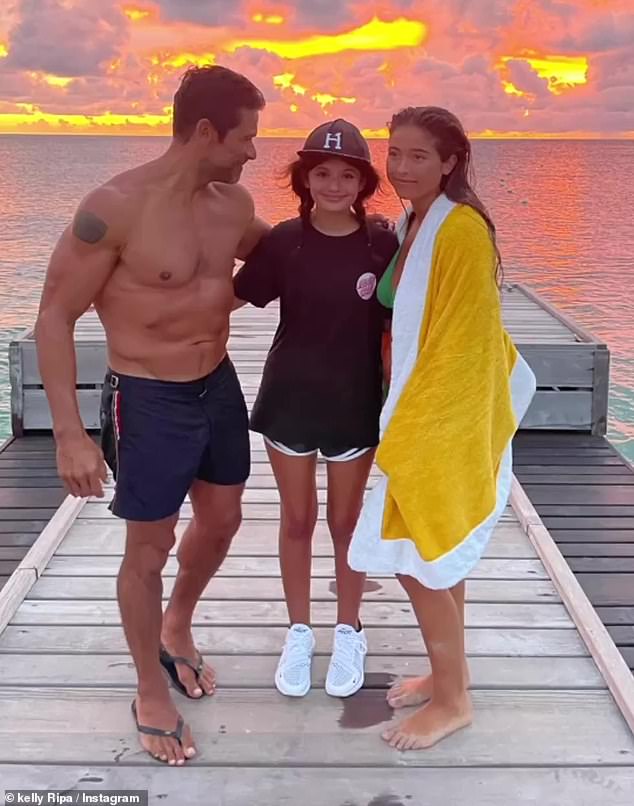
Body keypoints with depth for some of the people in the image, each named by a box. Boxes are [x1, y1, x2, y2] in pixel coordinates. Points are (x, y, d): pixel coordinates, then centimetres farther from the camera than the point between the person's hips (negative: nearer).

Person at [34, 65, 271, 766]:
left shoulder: (233, 203, -2)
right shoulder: (115, 208, -22)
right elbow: (55, 319, -17)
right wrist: (69, 434, -21)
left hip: (219, 387, 7)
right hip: (148, 400, -7)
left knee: (221, 521, 20)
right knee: (150, 549, 7)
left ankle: (175, 630, 49)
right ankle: (152, 695, 28)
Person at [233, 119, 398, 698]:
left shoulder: (383, 244, -8)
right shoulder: (284, 241, -7)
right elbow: (228, 298, 0)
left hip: (355, 403, -1)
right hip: (290, 397, 1)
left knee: (346, 520, 13)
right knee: (296, 520, 13)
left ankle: (349, 634, 32)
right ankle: (299, 633, 32)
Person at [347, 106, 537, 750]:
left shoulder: (461, 228, -19)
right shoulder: (411, 223, 9)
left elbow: (463, 341, -21)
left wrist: (408, 428, -18)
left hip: (446, 419, -9)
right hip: (420, 413, 9)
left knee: (420, 559, 0)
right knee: (436, 556, 17)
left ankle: (452, 701, 17)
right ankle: (448, 675, 33)